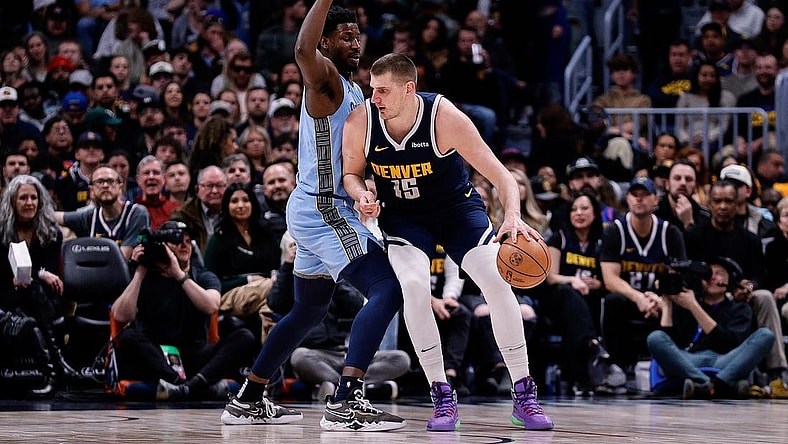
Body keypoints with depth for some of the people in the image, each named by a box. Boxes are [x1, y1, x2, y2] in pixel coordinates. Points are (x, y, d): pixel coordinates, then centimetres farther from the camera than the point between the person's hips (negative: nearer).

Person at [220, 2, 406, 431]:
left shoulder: (351, 90, 18)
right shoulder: (325, 79, -13)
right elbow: (303, 50, -38)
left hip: (323, 211, 11)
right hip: (323, 208, -11)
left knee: (309, 311, 22)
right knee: (386, 290, -21)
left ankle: (247, 401, 29)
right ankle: (345, 404, -30)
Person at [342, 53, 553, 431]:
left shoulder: (445, 117, -28)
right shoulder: (360, 123, -20)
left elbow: (500, 175, -27)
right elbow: (351, 173, 1)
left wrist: (512, 215, -46)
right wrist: (362, 195, -23)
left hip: (457, 206, -1)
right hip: (403, 215, 1)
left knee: (497, 281, -17)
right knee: (414, 286, -25)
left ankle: (524, 397, -5)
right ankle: (442, 397, -12)